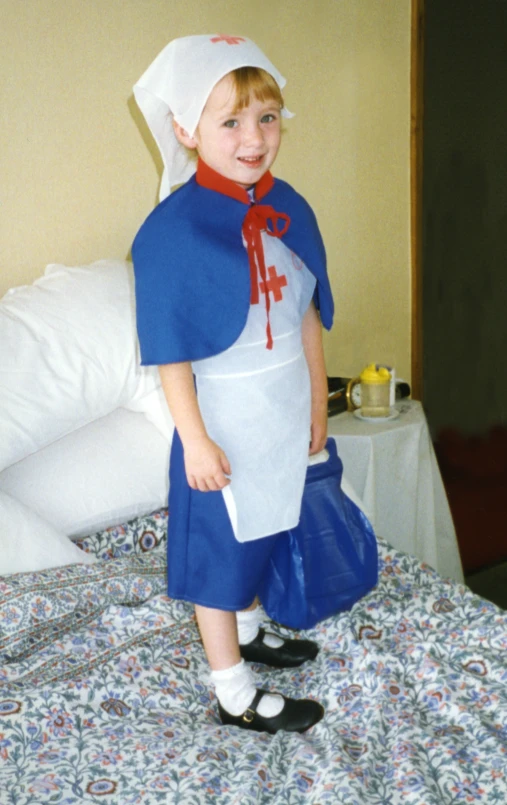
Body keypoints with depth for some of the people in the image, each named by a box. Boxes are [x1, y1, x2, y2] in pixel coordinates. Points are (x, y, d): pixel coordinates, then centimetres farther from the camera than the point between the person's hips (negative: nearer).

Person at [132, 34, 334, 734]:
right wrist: (194, 439, -18)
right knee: (220, 546, 8)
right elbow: (172, 353, -17)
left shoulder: (289, 210, -1)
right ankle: (235, 696, 23)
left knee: (263, 526, 23)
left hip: (284, 411, 7)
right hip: (225, 420, -6)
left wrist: (317, 405, 10)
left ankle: (247, 632, 47)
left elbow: (308, 317, 6)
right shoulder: (173, 229, -20)